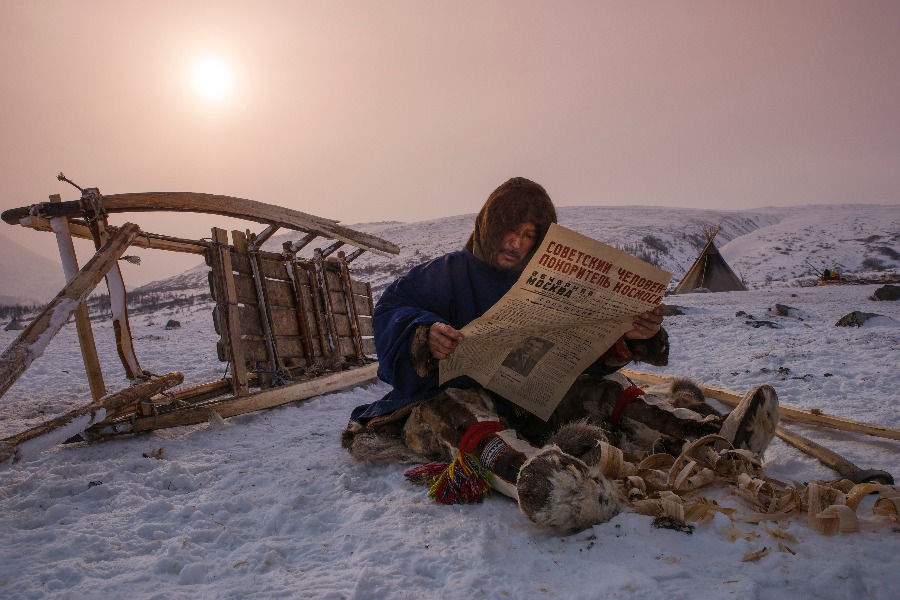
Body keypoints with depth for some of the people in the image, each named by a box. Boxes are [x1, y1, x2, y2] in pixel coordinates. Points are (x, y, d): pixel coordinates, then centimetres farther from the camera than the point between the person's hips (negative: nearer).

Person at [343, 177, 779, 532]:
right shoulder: (451, 273, 0)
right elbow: (391, 310, -7)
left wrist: (632, 336, -20)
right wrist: (425, 336, -28)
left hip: (530, 401, 5)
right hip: (457, 393, -4)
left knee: (600, 387, -11)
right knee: (457, 408, -37)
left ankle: (710, 436, -29)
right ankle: (527, 473, -69)